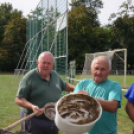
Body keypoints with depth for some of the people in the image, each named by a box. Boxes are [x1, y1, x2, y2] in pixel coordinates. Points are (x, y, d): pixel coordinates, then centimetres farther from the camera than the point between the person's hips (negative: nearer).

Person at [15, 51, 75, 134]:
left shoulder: (55, 75, 7)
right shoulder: (29, 77, -12)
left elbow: (64, 85, 26)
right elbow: (19, 100, -13)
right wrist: (32, 106, -28)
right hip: (36, 122, -6)